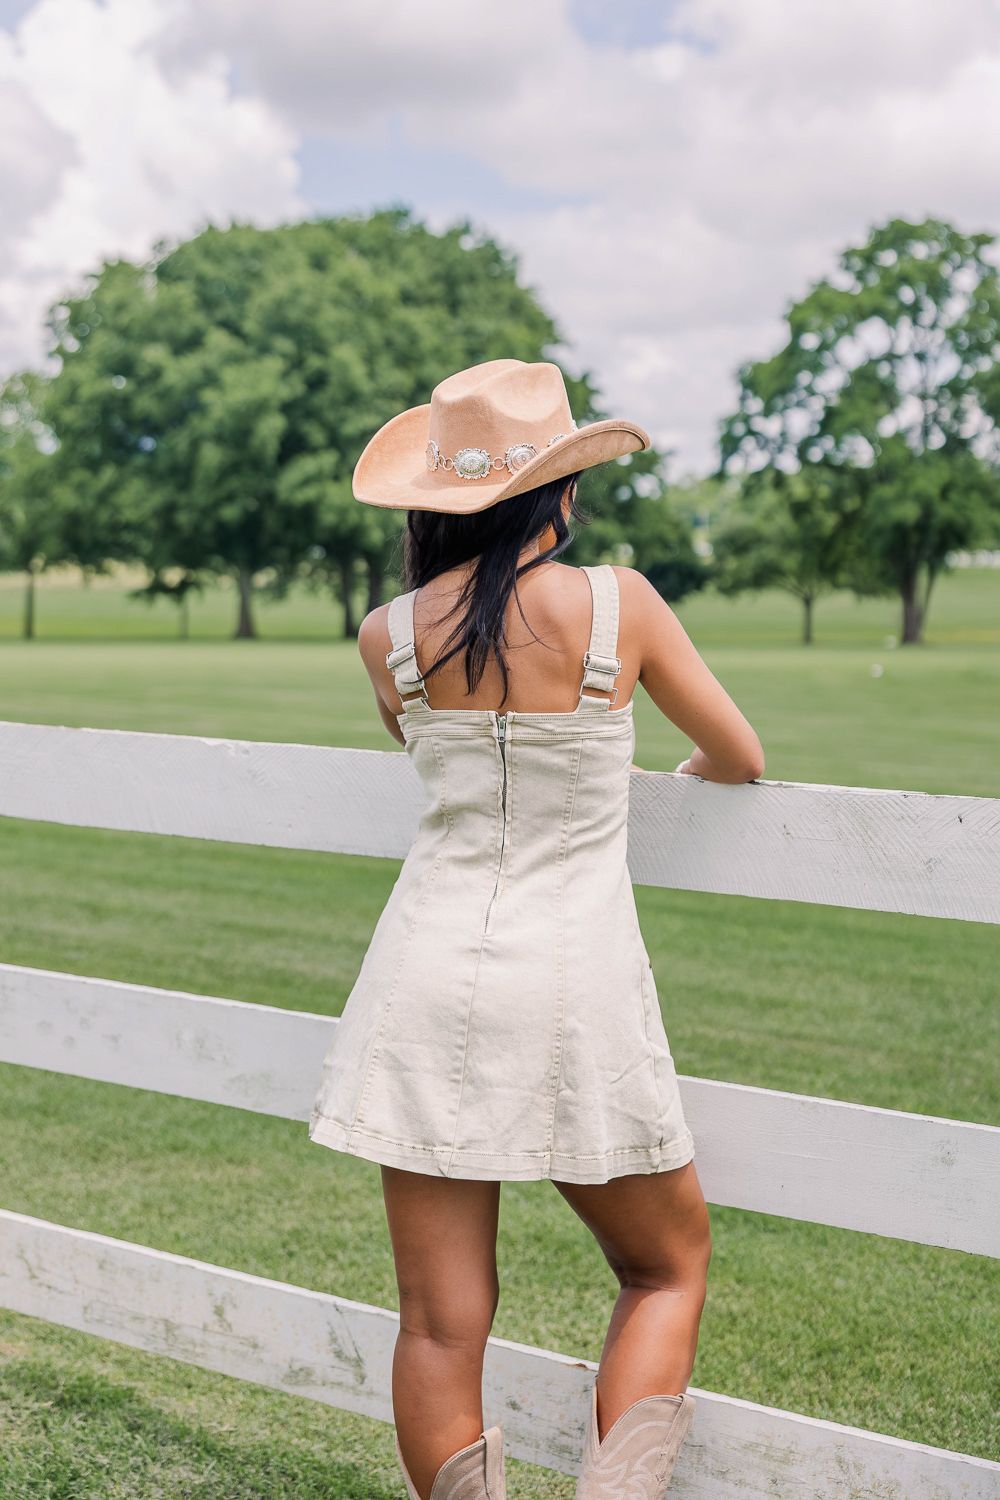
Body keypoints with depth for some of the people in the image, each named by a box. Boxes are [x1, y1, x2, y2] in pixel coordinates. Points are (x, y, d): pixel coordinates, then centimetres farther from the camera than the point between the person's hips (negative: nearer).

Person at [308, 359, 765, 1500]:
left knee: (442, 1321, 7)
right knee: (668, 1264, 20)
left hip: (432, 979, 2)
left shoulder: (389, 636, 0)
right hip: (576, 989, -2)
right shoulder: (617, 602, -5)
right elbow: (741, 759, 8)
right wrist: (667, 775, 30)